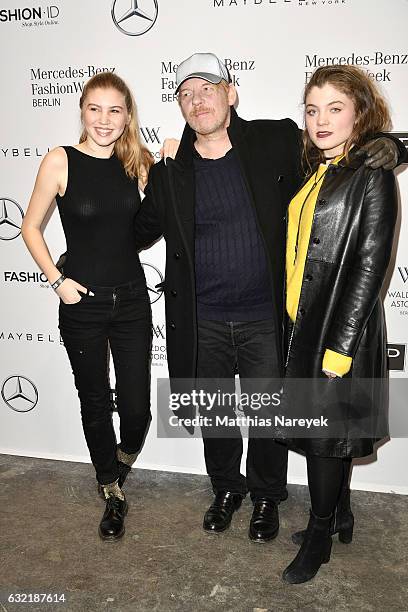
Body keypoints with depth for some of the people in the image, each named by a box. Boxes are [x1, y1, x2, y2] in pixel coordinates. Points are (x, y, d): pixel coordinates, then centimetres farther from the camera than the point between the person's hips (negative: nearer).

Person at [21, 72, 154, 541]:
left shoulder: (136, 162, 2)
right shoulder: (60, 161, -7)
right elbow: (31, 227, 0)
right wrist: (56, 280, -8)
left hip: (131, 299, 2)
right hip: (82, 304, -2)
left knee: (137, 409, 3)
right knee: (95, 404, 12)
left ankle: (121, 464, 40)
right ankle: (112, 494, 36)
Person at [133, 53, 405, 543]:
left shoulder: (276, 143, -6)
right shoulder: (169, 171, -1)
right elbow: (142, 230, 11)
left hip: (264, 318, -1)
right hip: (202, 322, 2)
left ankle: (267, 497, 39)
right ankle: (226, 489, 44)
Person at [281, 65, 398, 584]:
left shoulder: (372, 175, -10)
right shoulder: (314, 173, 13)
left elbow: (370, 265, -16)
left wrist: (340, 345, -19)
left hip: (340, 327, -7)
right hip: (304, 324, 7)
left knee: (327, 433, 5)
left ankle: (319, 537, 25)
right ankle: (340, 518, 38)